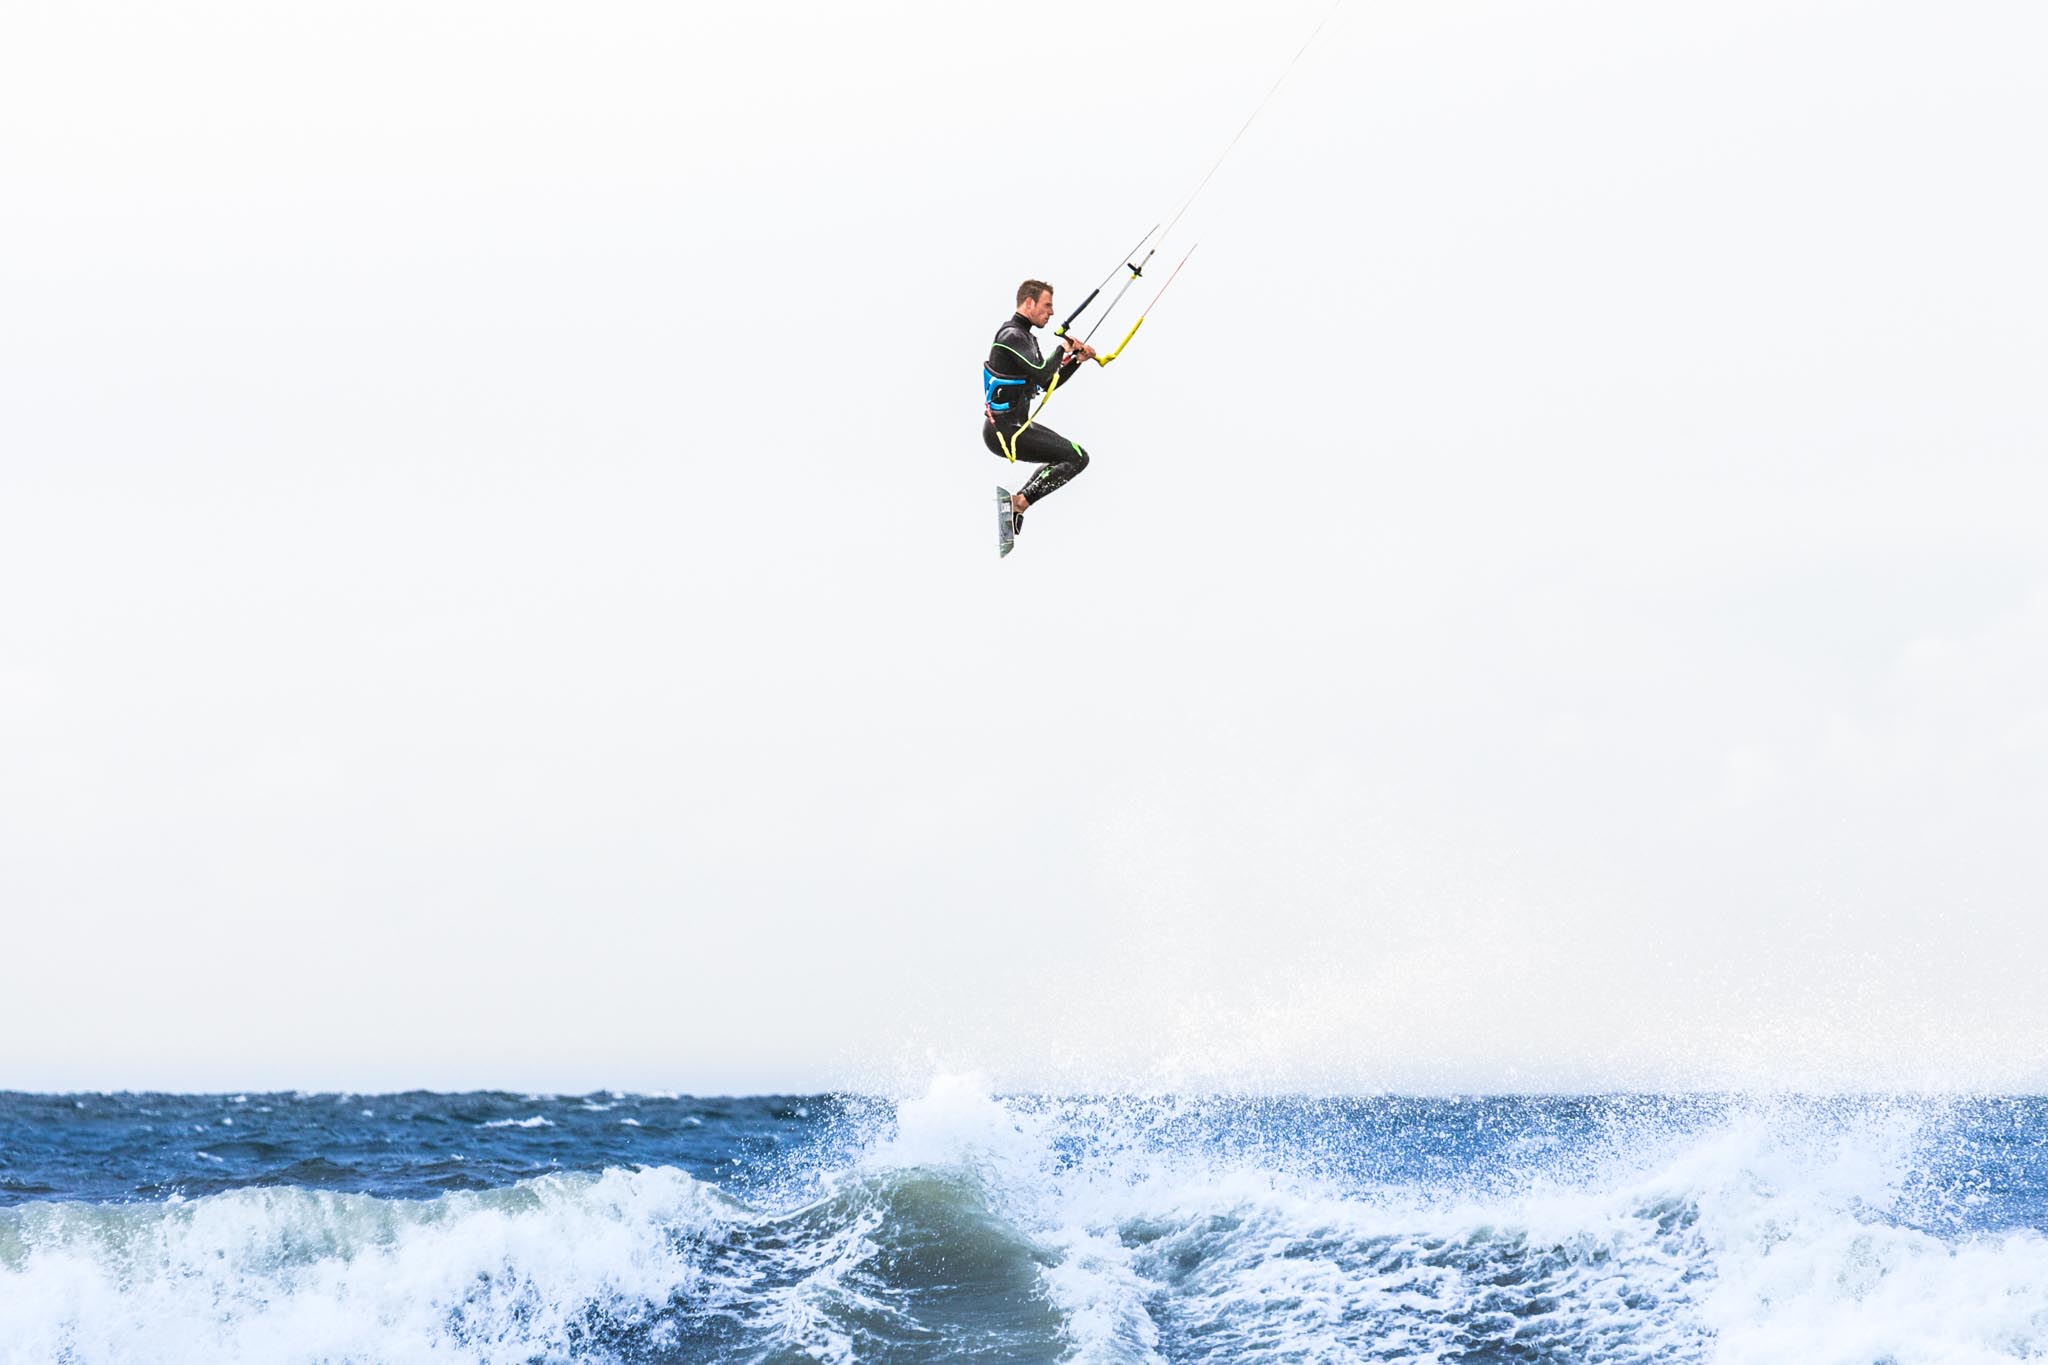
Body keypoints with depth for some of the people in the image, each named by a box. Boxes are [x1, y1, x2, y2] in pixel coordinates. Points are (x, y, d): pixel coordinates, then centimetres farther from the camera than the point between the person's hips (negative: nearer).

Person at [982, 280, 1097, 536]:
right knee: (1077, 457, -12)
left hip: (1016, 424, 11)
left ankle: (1017, 500, 18)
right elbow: (1043, 375, -28)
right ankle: (1019, 501, -12)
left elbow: (1048, 384, 21)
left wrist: (1077, 359, 10)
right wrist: (1063, 349, -10)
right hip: (1004, 432, -11)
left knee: (1065, 452, 27)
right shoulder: (1011, 336, -17)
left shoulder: (1024, 336, 16)